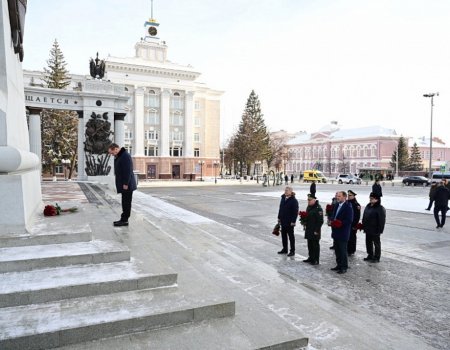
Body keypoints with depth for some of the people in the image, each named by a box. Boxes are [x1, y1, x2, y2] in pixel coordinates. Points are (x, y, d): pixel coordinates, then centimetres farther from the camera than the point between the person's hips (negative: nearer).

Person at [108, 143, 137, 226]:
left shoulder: (125, 156, -16)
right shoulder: (118, 157, 17)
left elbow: (128, 171, -21)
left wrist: (126, 183, -22)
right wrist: (120, 184, 16)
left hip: (127, 185, -10)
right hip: (123, 184, 10)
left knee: (126, 202, -3)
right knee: (125, 202, 12)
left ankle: (124, 220, 2)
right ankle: (123, 219, 18)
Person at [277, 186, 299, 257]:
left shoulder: (294, 200, -14)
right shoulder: (283, 198, 7)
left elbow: (295, 212, -16)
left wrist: (293, 221, -19)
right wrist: (279, 218, 13)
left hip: (289, 222, -7)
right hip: (283, 221, 7)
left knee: (291, 236, 3)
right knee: (283, 235, 14)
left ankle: (292, 251, 14)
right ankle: (284, 249, 27)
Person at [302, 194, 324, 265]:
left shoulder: (318, 208, -17)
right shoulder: (308, 207, 10)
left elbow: (320, 221, -18)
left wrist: (317, 231, -18)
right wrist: (305, 225, 11)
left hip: (315, 231, -8)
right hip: (308, 230, 8)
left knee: (315, 245, 1)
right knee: (310, 245, 16)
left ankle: (316, 260, 10)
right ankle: (311, 258, 27)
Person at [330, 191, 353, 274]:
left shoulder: (348, 207, -13)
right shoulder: (337, 205, 12)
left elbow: (349, 220, -18)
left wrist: (340, 223, -20)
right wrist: (333, 221, 2)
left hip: (343, 233, -8)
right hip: (336, 232, 8)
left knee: (342, 251, -1)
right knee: (337, 250, 15)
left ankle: (344, 267, 10)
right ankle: (339, 265, 26)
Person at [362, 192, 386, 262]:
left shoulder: (380, 208, -15)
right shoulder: (368, 206, 9)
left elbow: (382, 220, -17)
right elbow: (364, 217, 15)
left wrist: (379, 230, -19)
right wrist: (363, 226, 13)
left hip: (375, 230, -8)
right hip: (368, 229, 8)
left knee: (376, 243, 5)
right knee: (368, 242, 16)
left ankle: (376, 258, 16)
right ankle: (370, 255, 29)